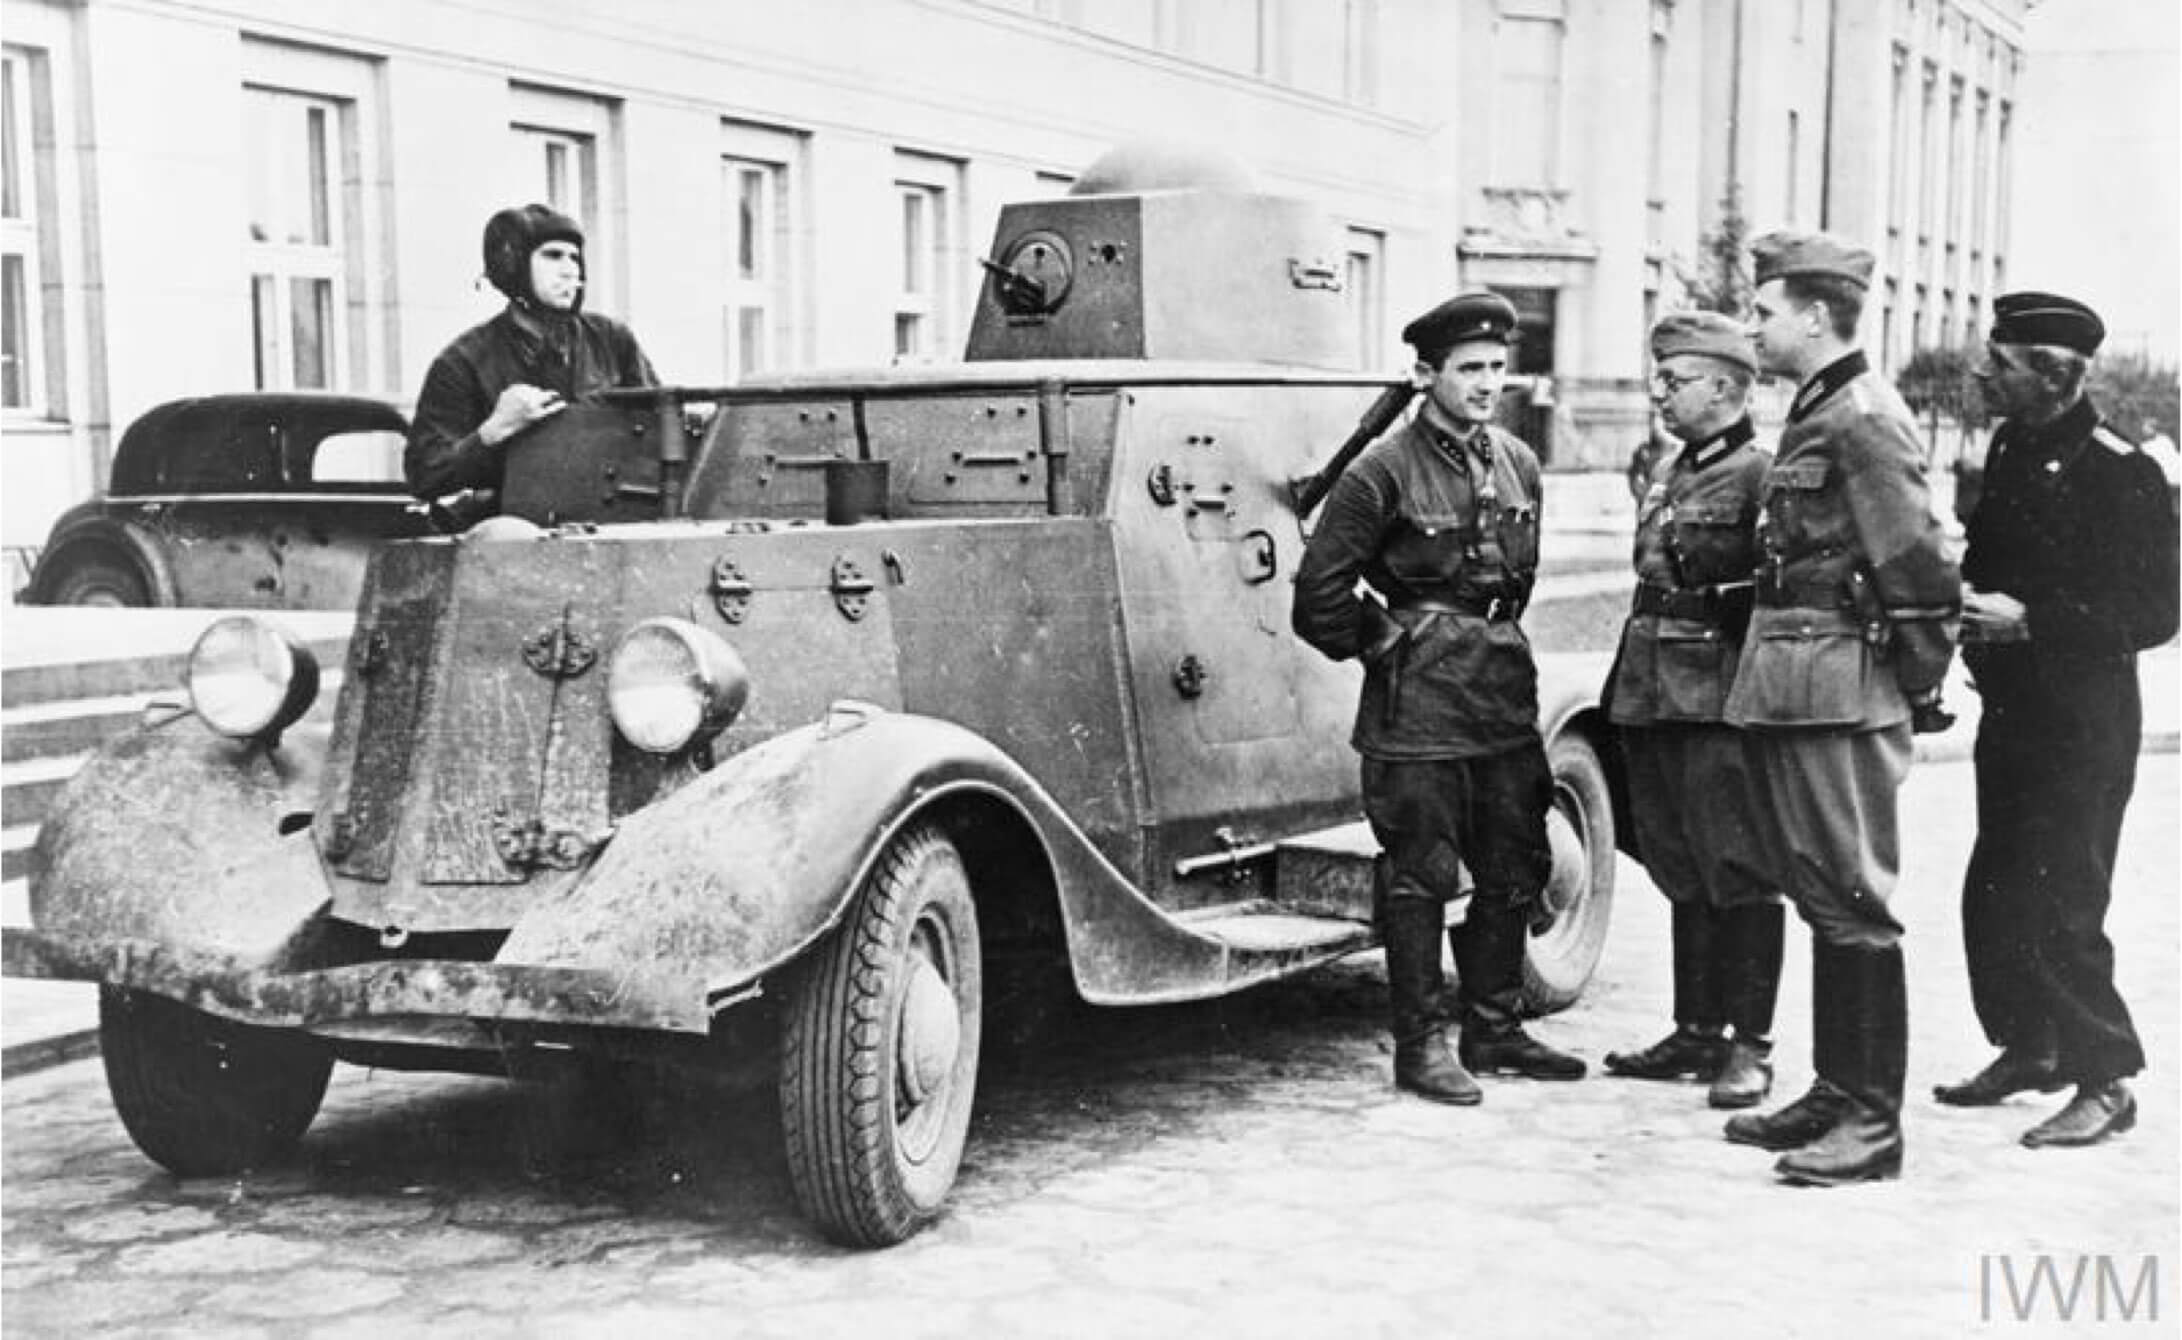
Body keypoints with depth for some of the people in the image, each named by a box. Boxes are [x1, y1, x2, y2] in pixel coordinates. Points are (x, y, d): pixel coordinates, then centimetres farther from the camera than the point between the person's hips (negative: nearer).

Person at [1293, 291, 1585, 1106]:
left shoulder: (1517, 463, 9)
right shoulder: (1387, 471, -12)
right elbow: (1321, 586, -10)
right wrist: (1378, 647, -2)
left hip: (1505, 691, 7)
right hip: (1419, 702, -7)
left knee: (1514, 869, 12)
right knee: (1420, 872, -1)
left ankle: (1495, 1030, 25)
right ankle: (1420, 1044, 9)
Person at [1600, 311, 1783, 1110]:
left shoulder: (1761, 475, -8)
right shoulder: (1664, 475, 18)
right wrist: (1623, 685, 19)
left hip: (1723, 703, -8)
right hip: (1654, 698, 8)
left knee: (1739, 872, -2)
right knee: (1683, 874, 13)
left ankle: (1750, 1046, 4)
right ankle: (1697, 1031, 22)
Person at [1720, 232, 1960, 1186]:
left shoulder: (1863, 419, -13)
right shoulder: (1814, 414, 17)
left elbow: (1921, 573, -17)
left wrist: (1916, 686, -9)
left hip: (1841, 696, -10)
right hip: (1792, 694, 10)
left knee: (1852, 904, -5)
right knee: (1820, 898, 14)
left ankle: (1872, 1123, 1)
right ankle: (1836, 1094, 24)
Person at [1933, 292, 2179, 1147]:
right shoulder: (2011, 455, 10)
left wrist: (2029, 619, -22)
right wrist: (1967, 601, -2)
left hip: (2083, 728, -8)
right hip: (2011, 714, 8)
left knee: (2060, 904, -6)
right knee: (1993, 893, 13)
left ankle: (2106, 1082, 7)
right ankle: (2028, 1048, 29)